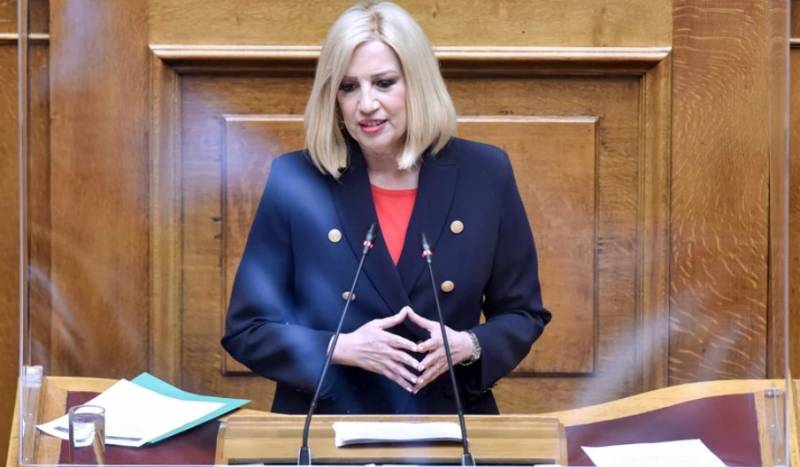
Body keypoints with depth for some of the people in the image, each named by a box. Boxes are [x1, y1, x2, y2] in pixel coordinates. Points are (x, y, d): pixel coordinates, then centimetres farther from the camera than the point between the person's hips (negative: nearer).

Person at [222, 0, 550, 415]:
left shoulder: (485, 173, -1)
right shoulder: (294, 180, -5)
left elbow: (523, 314, 7)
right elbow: (246, 330, 0)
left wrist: (467, 346, -11)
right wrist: (341, 349, -14)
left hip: (448, 432, 1)